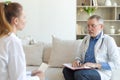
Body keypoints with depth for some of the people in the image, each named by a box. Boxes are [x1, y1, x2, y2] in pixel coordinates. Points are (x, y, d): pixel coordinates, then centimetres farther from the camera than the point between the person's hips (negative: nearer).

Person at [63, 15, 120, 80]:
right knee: (66, 70, -24)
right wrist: (77, 60, -4)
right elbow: (80, 56, 21)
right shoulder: (86, 39, 14)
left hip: (101, 72, -5)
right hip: (85, 69, 6)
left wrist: (95, 65, -18)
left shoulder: (108, 40, -5)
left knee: (79, 74, -34)